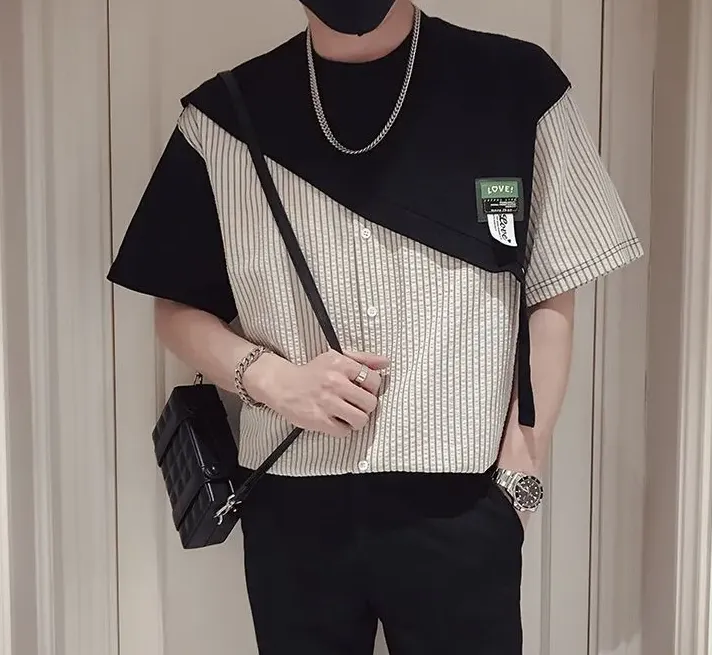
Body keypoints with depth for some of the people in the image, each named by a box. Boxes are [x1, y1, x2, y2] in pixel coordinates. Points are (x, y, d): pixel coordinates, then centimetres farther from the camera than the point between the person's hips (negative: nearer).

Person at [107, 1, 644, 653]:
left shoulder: (517, 85, -2)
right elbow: (177, 309, 8)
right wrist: (270, 378, -10)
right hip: (290, 504, 2)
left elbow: (550, 301, 2)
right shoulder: (224, 114, 1)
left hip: (461, 503, -1)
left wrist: (521, 471, -3)